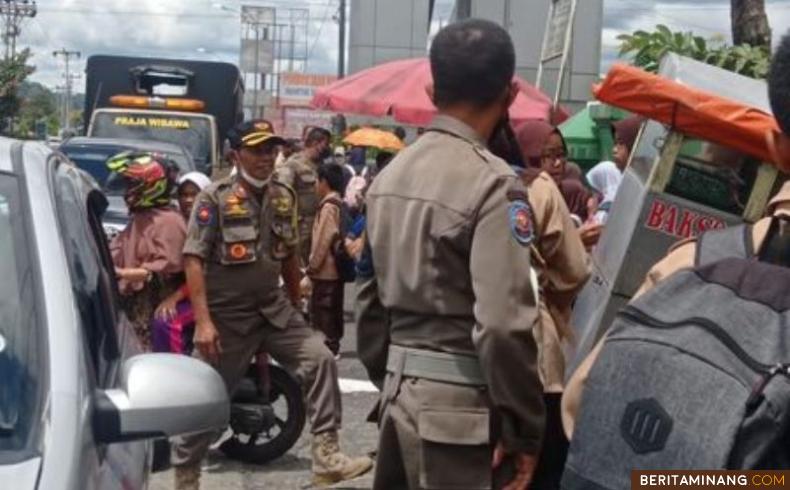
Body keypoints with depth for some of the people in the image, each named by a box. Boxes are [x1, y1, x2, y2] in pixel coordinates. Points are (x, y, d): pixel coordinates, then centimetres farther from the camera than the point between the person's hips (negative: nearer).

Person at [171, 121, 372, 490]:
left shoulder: (284, 196, 7)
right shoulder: (214, 197, -10)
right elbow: (193, 260, -14)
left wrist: (295, 305, 20)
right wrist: (203, 321, -21)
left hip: (274, 308, 5)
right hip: (227, 313, -4)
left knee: (320, 359, -13)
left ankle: (326, 458, -12)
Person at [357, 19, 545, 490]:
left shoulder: (391, 174, 9)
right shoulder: (494, 183, -16)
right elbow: (502, 323, -22)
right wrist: (523, 429, -13)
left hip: (400, 388, 8)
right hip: (460, 404, -8)